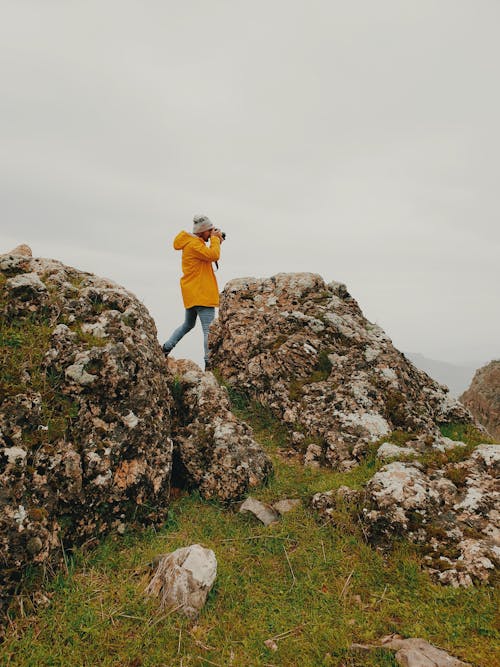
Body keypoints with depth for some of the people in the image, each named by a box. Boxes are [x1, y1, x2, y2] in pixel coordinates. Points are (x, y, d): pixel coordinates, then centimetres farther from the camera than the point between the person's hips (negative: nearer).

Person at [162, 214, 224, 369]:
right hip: (200, 294, -11)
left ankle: (166, 348, 26)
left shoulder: (193, 243, 16)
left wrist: (217, 242, 8)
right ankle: (209, 362, -12)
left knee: (188, 324, 24)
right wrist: (215, 239, -12)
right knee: (209, 329, -10)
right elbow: (213, 256, -26)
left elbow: (210, 255, 21)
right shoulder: (194, 244, -16)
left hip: (193, 294, 11)